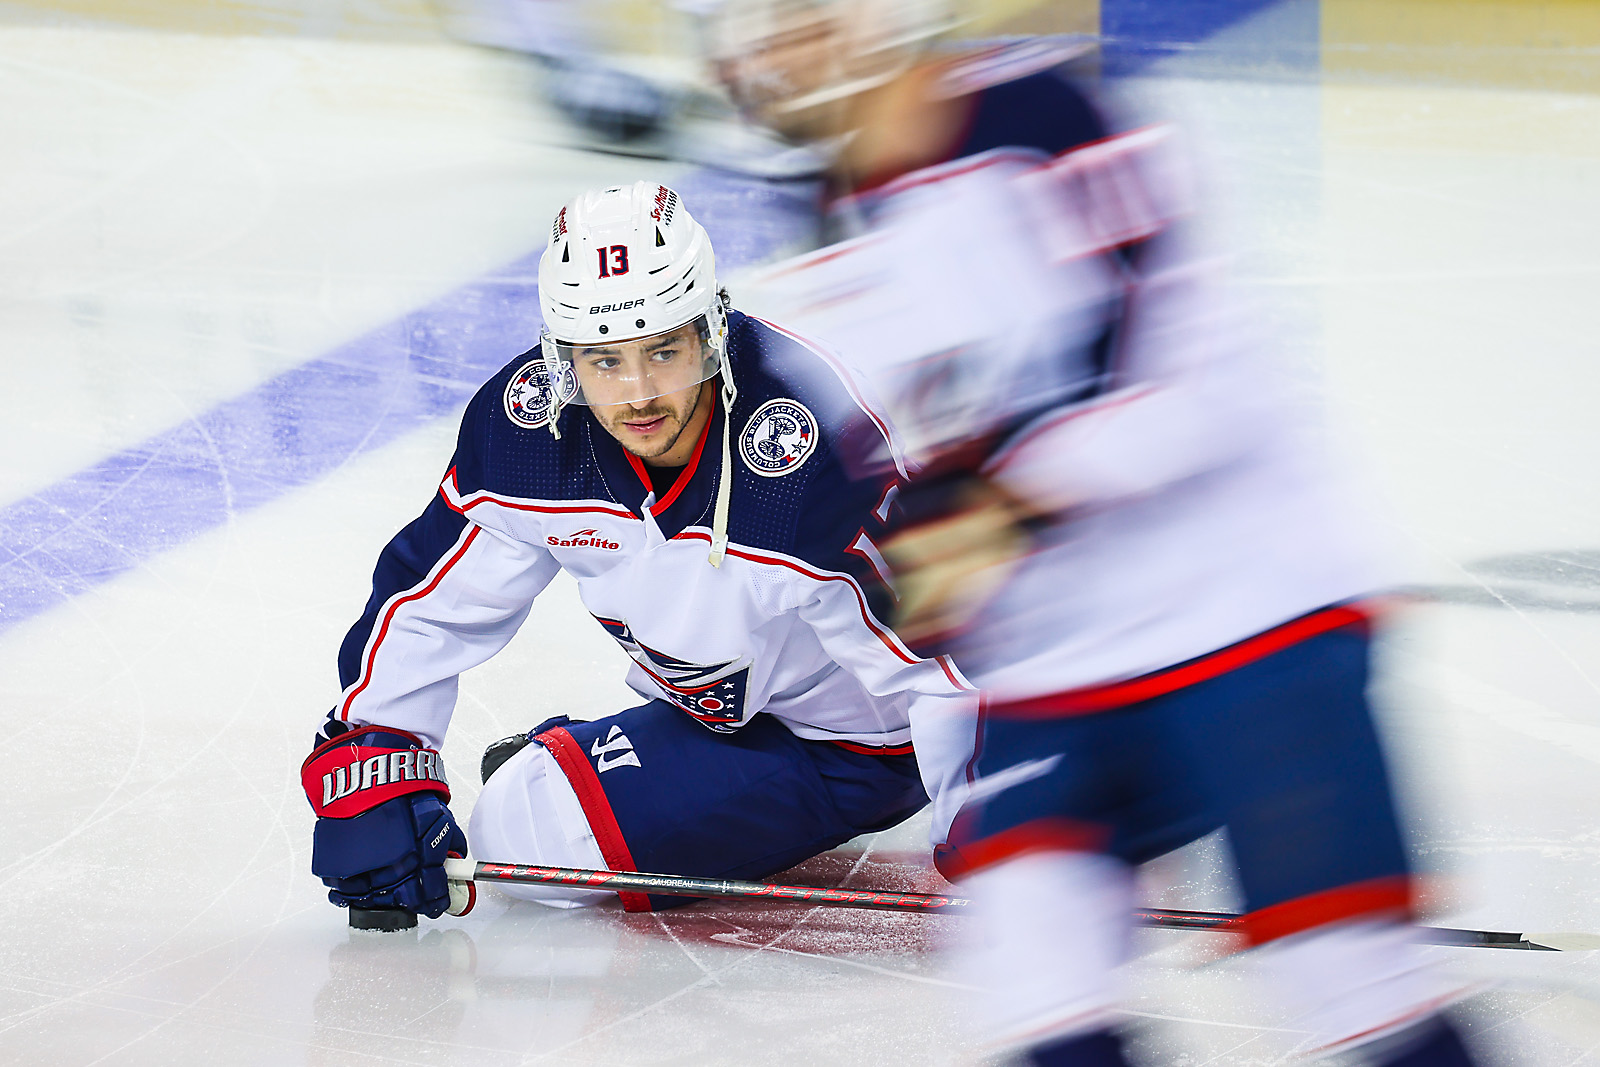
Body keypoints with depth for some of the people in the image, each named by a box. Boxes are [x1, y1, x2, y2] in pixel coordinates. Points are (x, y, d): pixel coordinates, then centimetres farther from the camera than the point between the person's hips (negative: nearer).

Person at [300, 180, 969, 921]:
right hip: (707, 708, 6)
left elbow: (943, 676, -31)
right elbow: (423, 605, -5)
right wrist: (370, 779, -11)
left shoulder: (815, 465, -35)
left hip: (846, 749, -6)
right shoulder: (523, 430, -18)